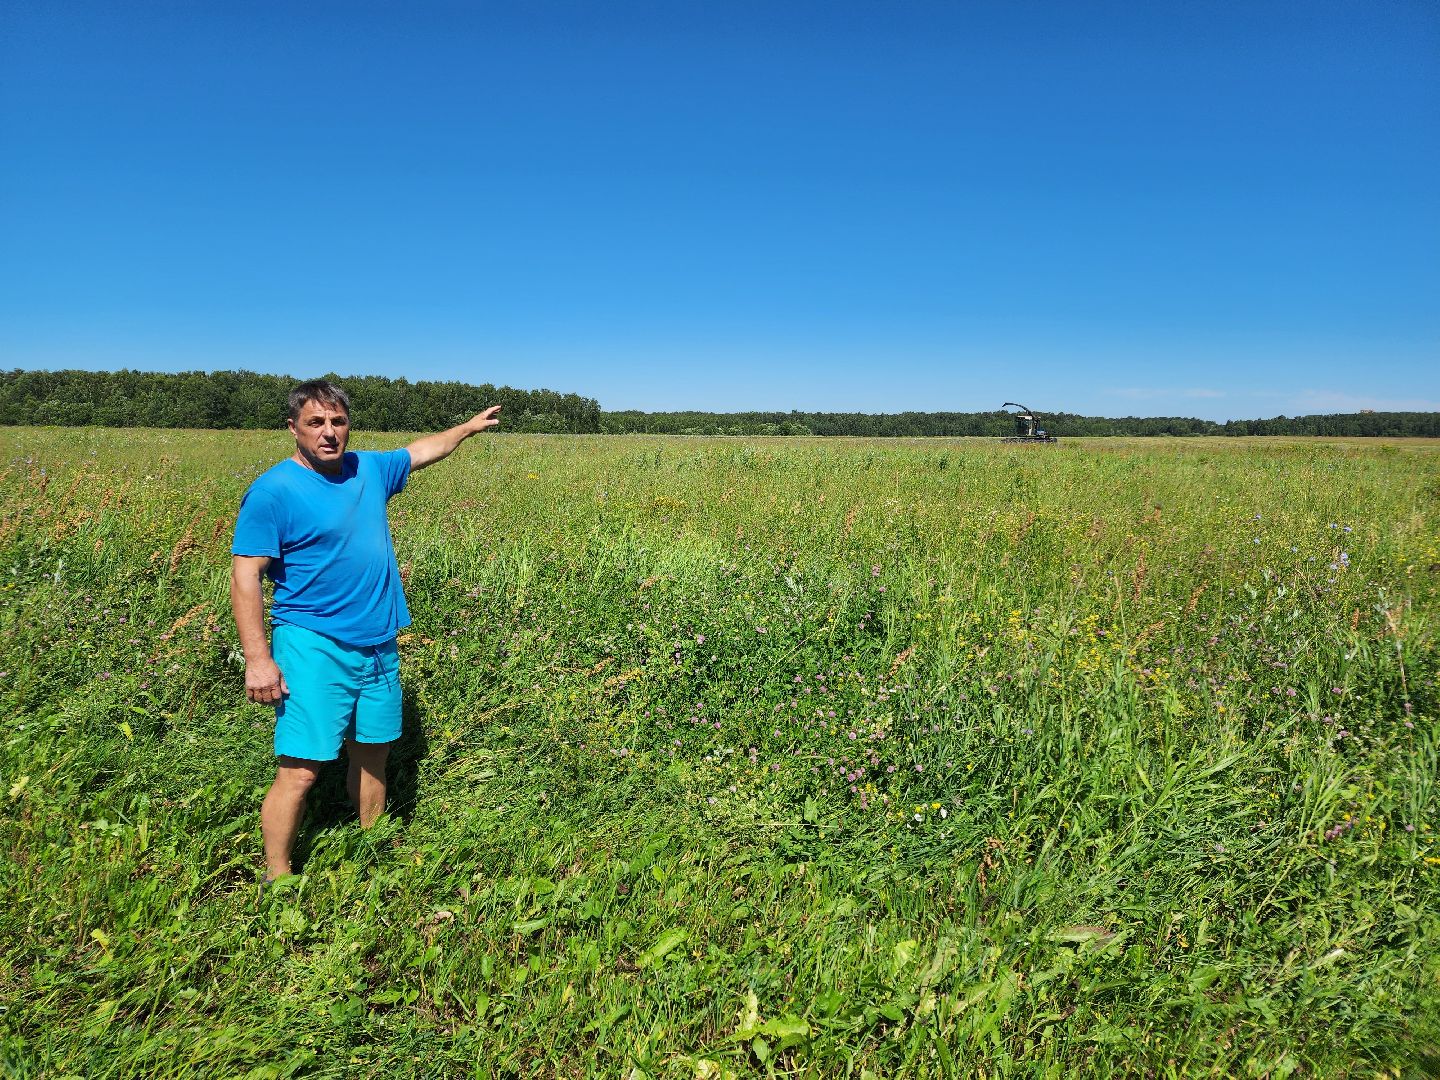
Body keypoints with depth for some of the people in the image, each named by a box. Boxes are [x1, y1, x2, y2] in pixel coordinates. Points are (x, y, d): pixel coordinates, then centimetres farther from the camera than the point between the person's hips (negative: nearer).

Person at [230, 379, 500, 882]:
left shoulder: (369, 469, 7)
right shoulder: (273, 491, -11)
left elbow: (422, 450, 27)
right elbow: (245, 578, -13)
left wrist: (471, 425, 38)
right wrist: (258, 659, -19)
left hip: (378, 645, 6)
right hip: (314, 649, -6)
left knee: (372, 756, 17)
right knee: (300, 771, -7)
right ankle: (276, 880, 10)